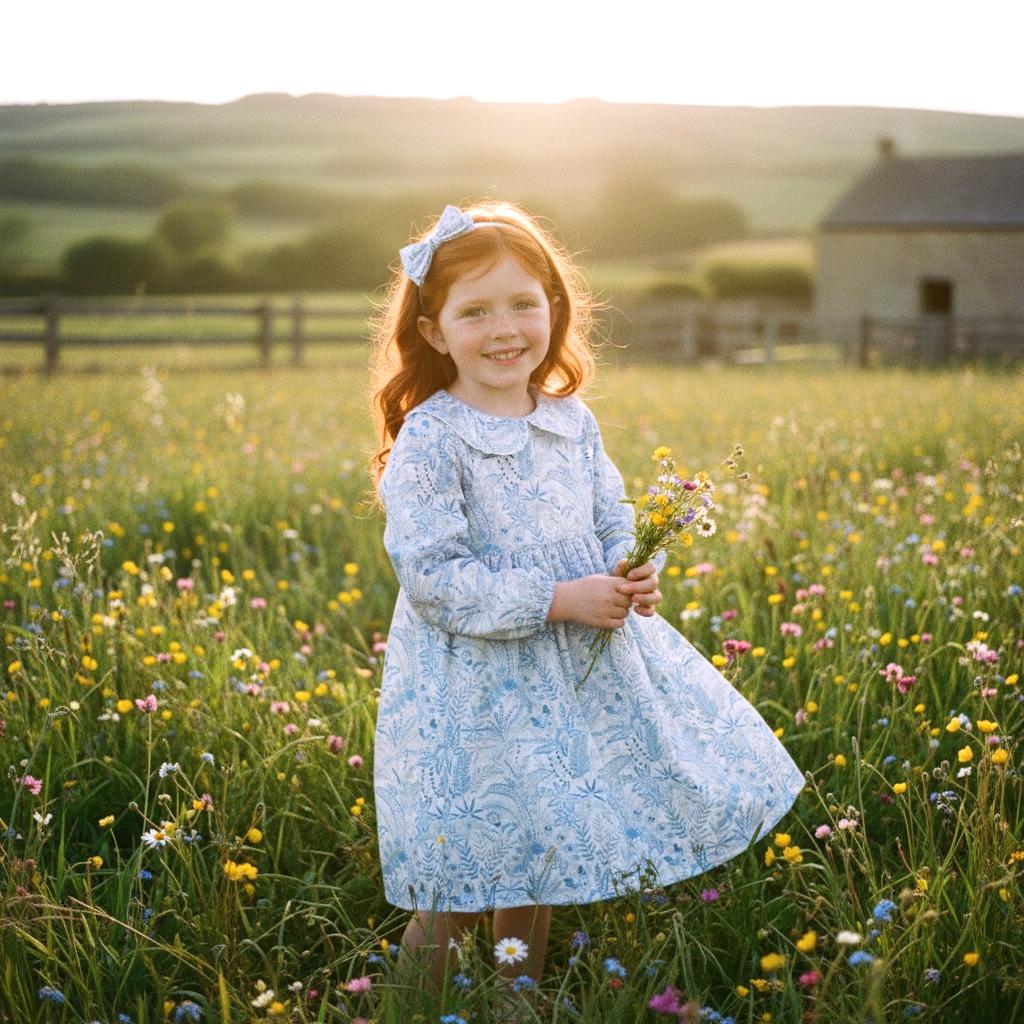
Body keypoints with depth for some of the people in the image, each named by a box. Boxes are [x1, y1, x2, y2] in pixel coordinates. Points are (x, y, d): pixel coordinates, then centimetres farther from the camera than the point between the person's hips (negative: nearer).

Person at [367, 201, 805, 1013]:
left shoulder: (573, 422, 4)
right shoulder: (429, 443, -15)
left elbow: (614, 523, 12)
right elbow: (433, 579, -20)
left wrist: (635, 578, -11)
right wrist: (557, 601, -24)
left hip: (583, 671, 6)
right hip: (477, 689, -6)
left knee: (537, 869, 19)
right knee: (468, 886, 2)